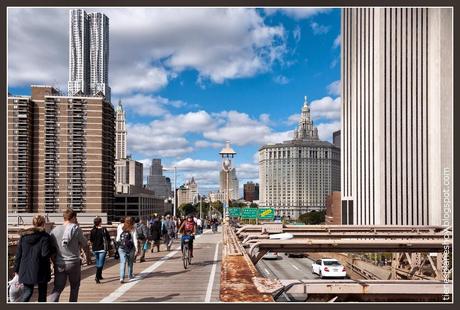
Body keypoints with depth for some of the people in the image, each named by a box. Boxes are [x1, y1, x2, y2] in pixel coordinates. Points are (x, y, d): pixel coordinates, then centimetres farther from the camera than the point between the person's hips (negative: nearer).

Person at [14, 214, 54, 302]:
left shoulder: (24, 236, 3)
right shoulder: (45, 237, -12)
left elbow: (18, 254, 5)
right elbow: (45, 254, -18)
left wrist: (16, 269, 12)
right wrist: (53, 249, 1)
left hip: (25, 270, 4)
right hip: (40, 270, -4)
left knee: (27, 292, 12)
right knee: (42, 293, 12)